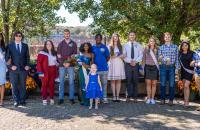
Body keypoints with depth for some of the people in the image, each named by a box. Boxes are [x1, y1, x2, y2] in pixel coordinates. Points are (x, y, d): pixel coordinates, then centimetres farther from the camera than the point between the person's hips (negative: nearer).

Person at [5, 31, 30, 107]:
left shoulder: (25, 46, 9)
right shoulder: (10, 45, 4)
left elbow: (27, 57, 11)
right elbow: (7, 57, 2)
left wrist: (27, 65, -2)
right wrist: (10, 66, -9)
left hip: (23, 69, 1)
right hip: (13, 69, -1)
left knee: (22, 85, 5)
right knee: (14, 86, 2)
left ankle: (22, 100, 14)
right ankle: (16, 101, 11)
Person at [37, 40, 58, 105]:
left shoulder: (54, 53, 14)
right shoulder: (42, 53, -5)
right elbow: (38, 63, -8)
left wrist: (56, 72, 11)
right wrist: (40, 72, -15)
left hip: (52, 72, 4)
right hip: (45, 72, -4)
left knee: (51, 85, 6)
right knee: (45, 85, 0)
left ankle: (52, 99, 13)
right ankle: (44, 99, 7)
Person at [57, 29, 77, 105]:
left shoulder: (73, 44, 8)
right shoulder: (61, 44, 9)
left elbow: (75, 55, 3)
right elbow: (58, 55, 4)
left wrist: (69, 63, -9)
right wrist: (63, 63, -9)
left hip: (70, 65, -1)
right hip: (62, 65, 1)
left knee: (71, 82, 0)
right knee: (61, 82, 1)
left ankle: (71, 98, 6)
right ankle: (61, 98, 6)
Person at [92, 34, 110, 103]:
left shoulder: (104, 47, 4)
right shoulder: (93, 47, 4)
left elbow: (108, 57, 10)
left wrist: (104, 63, 7)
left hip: (104, 68, 0)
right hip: (96, 69, 0)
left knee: (104, 84, 4)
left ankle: (104, 98, 12)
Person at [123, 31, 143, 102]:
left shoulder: (139, 45, 7)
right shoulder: (125, 45, 7)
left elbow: (140, 55, 2)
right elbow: (124, 56, 2)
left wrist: (135, 61, -15)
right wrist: (130, 61, -13)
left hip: (136, 64, 0)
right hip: (128, 64, 0)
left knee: (135, 81, 3)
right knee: (129, 80, 0)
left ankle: (135, 97, 10)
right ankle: (129, 96, 9)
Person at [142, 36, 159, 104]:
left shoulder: (157, 50, 4)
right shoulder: (146, 49, 7)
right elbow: (143, 59, 10)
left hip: (155, 67, 0)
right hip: (148, 67, 0)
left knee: (154, 84, 2)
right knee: (148, 83, 1)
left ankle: (152, 99, 9)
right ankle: (148, 98, 7)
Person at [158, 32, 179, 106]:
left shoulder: (175, 47, 7)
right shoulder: (161, 47, 9)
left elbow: (177, 58, 6)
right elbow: (159, 58, 7)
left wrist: (177, 68, -1)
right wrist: (160, 58, -17)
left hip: (172, 67, -1)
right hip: (163, 67, 1)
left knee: (172, 84, 0)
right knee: (163, 84, 3)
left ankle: (171, 100, 9)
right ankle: (162, 99, 13)